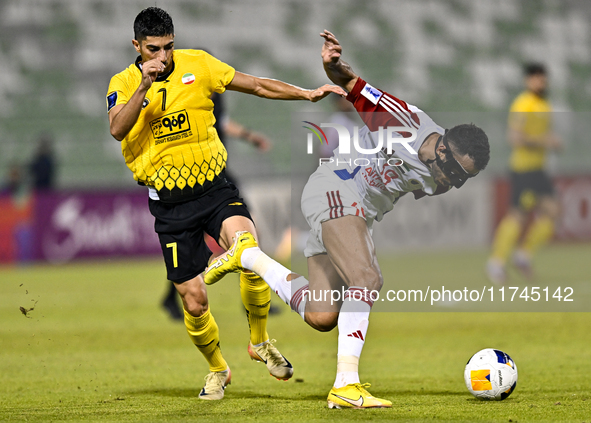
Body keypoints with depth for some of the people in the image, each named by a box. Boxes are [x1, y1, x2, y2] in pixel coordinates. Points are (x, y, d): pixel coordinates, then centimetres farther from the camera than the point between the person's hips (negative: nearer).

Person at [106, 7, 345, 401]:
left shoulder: (196, 64, 1)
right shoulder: (124, 84, -3)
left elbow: (257, 85, 5)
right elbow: (118, 129, -22)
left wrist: (308, 93, -3)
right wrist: (145, 86, -33)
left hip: (213, 187, 1)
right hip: (170, 204, -1)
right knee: (194, 301, -1)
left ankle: (260, 342, -5)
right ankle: (217, 370, 28)